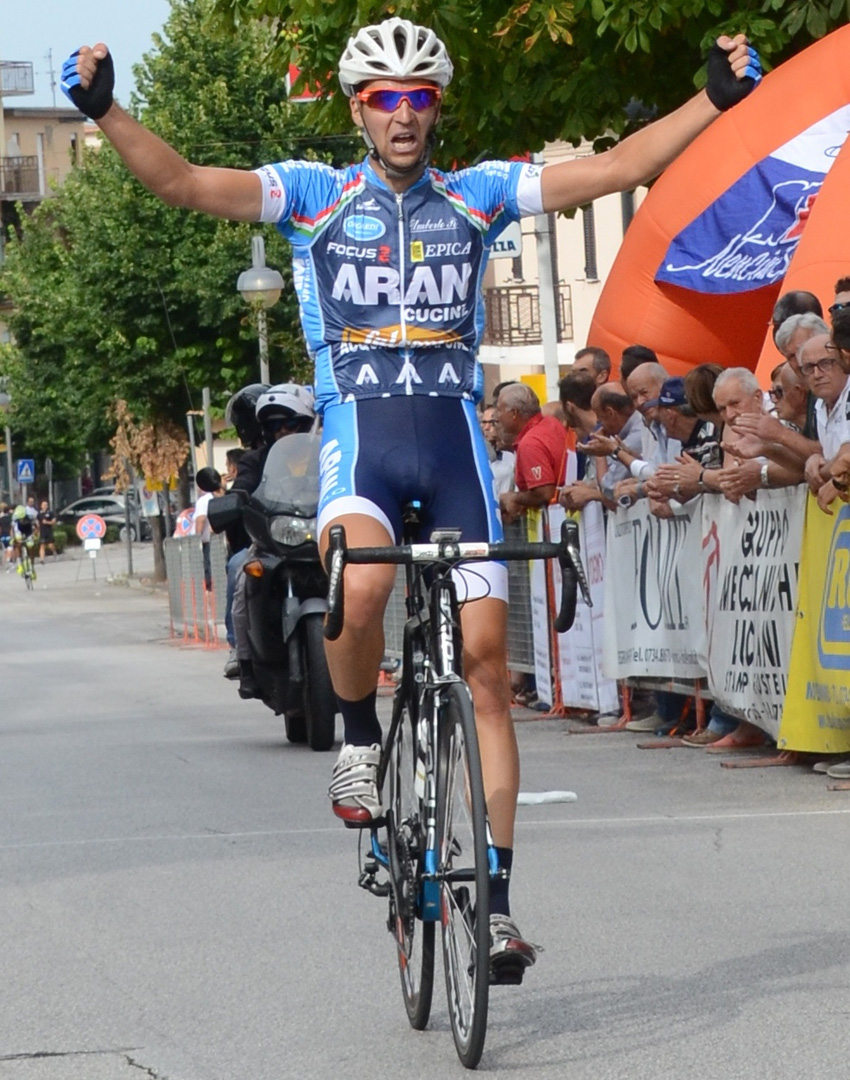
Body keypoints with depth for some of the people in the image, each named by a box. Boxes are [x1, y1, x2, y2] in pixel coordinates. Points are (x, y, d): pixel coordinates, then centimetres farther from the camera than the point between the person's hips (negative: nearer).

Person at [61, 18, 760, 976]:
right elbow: (182, 184, -4)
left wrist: (717, 99, -1)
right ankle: (359, 740, -3)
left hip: (454, 437, 2)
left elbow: (615, 169, 7)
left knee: (485, 656, -4)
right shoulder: (313, 195, 6)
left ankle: (494, 899, 2)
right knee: (360, 582, -34)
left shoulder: (478, 195, 11)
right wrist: (105, 112, -18)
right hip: (359, 431, -2)